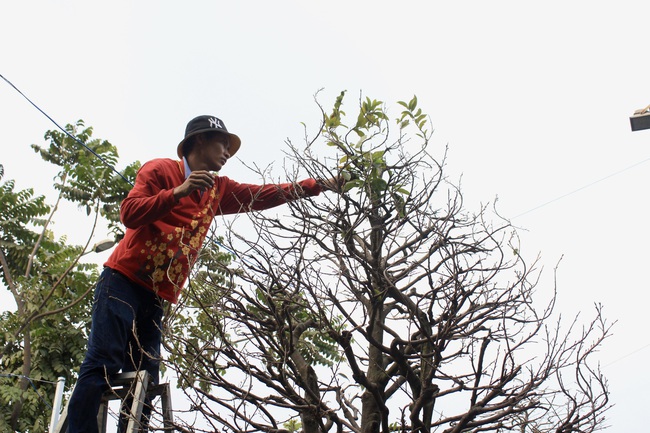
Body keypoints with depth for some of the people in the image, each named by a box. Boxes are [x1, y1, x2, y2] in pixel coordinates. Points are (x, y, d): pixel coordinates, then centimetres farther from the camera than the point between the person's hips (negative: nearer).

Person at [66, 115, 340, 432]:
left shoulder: (218, 190, 19)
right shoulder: (161, 169, 0)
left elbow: (265, 195, 20)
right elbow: (129, 213, -11)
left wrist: (318, 185, 15)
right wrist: (178, 192, -21)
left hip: (157, 297, 7)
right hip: (123, 282, -7)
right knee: (103, 364, -15)